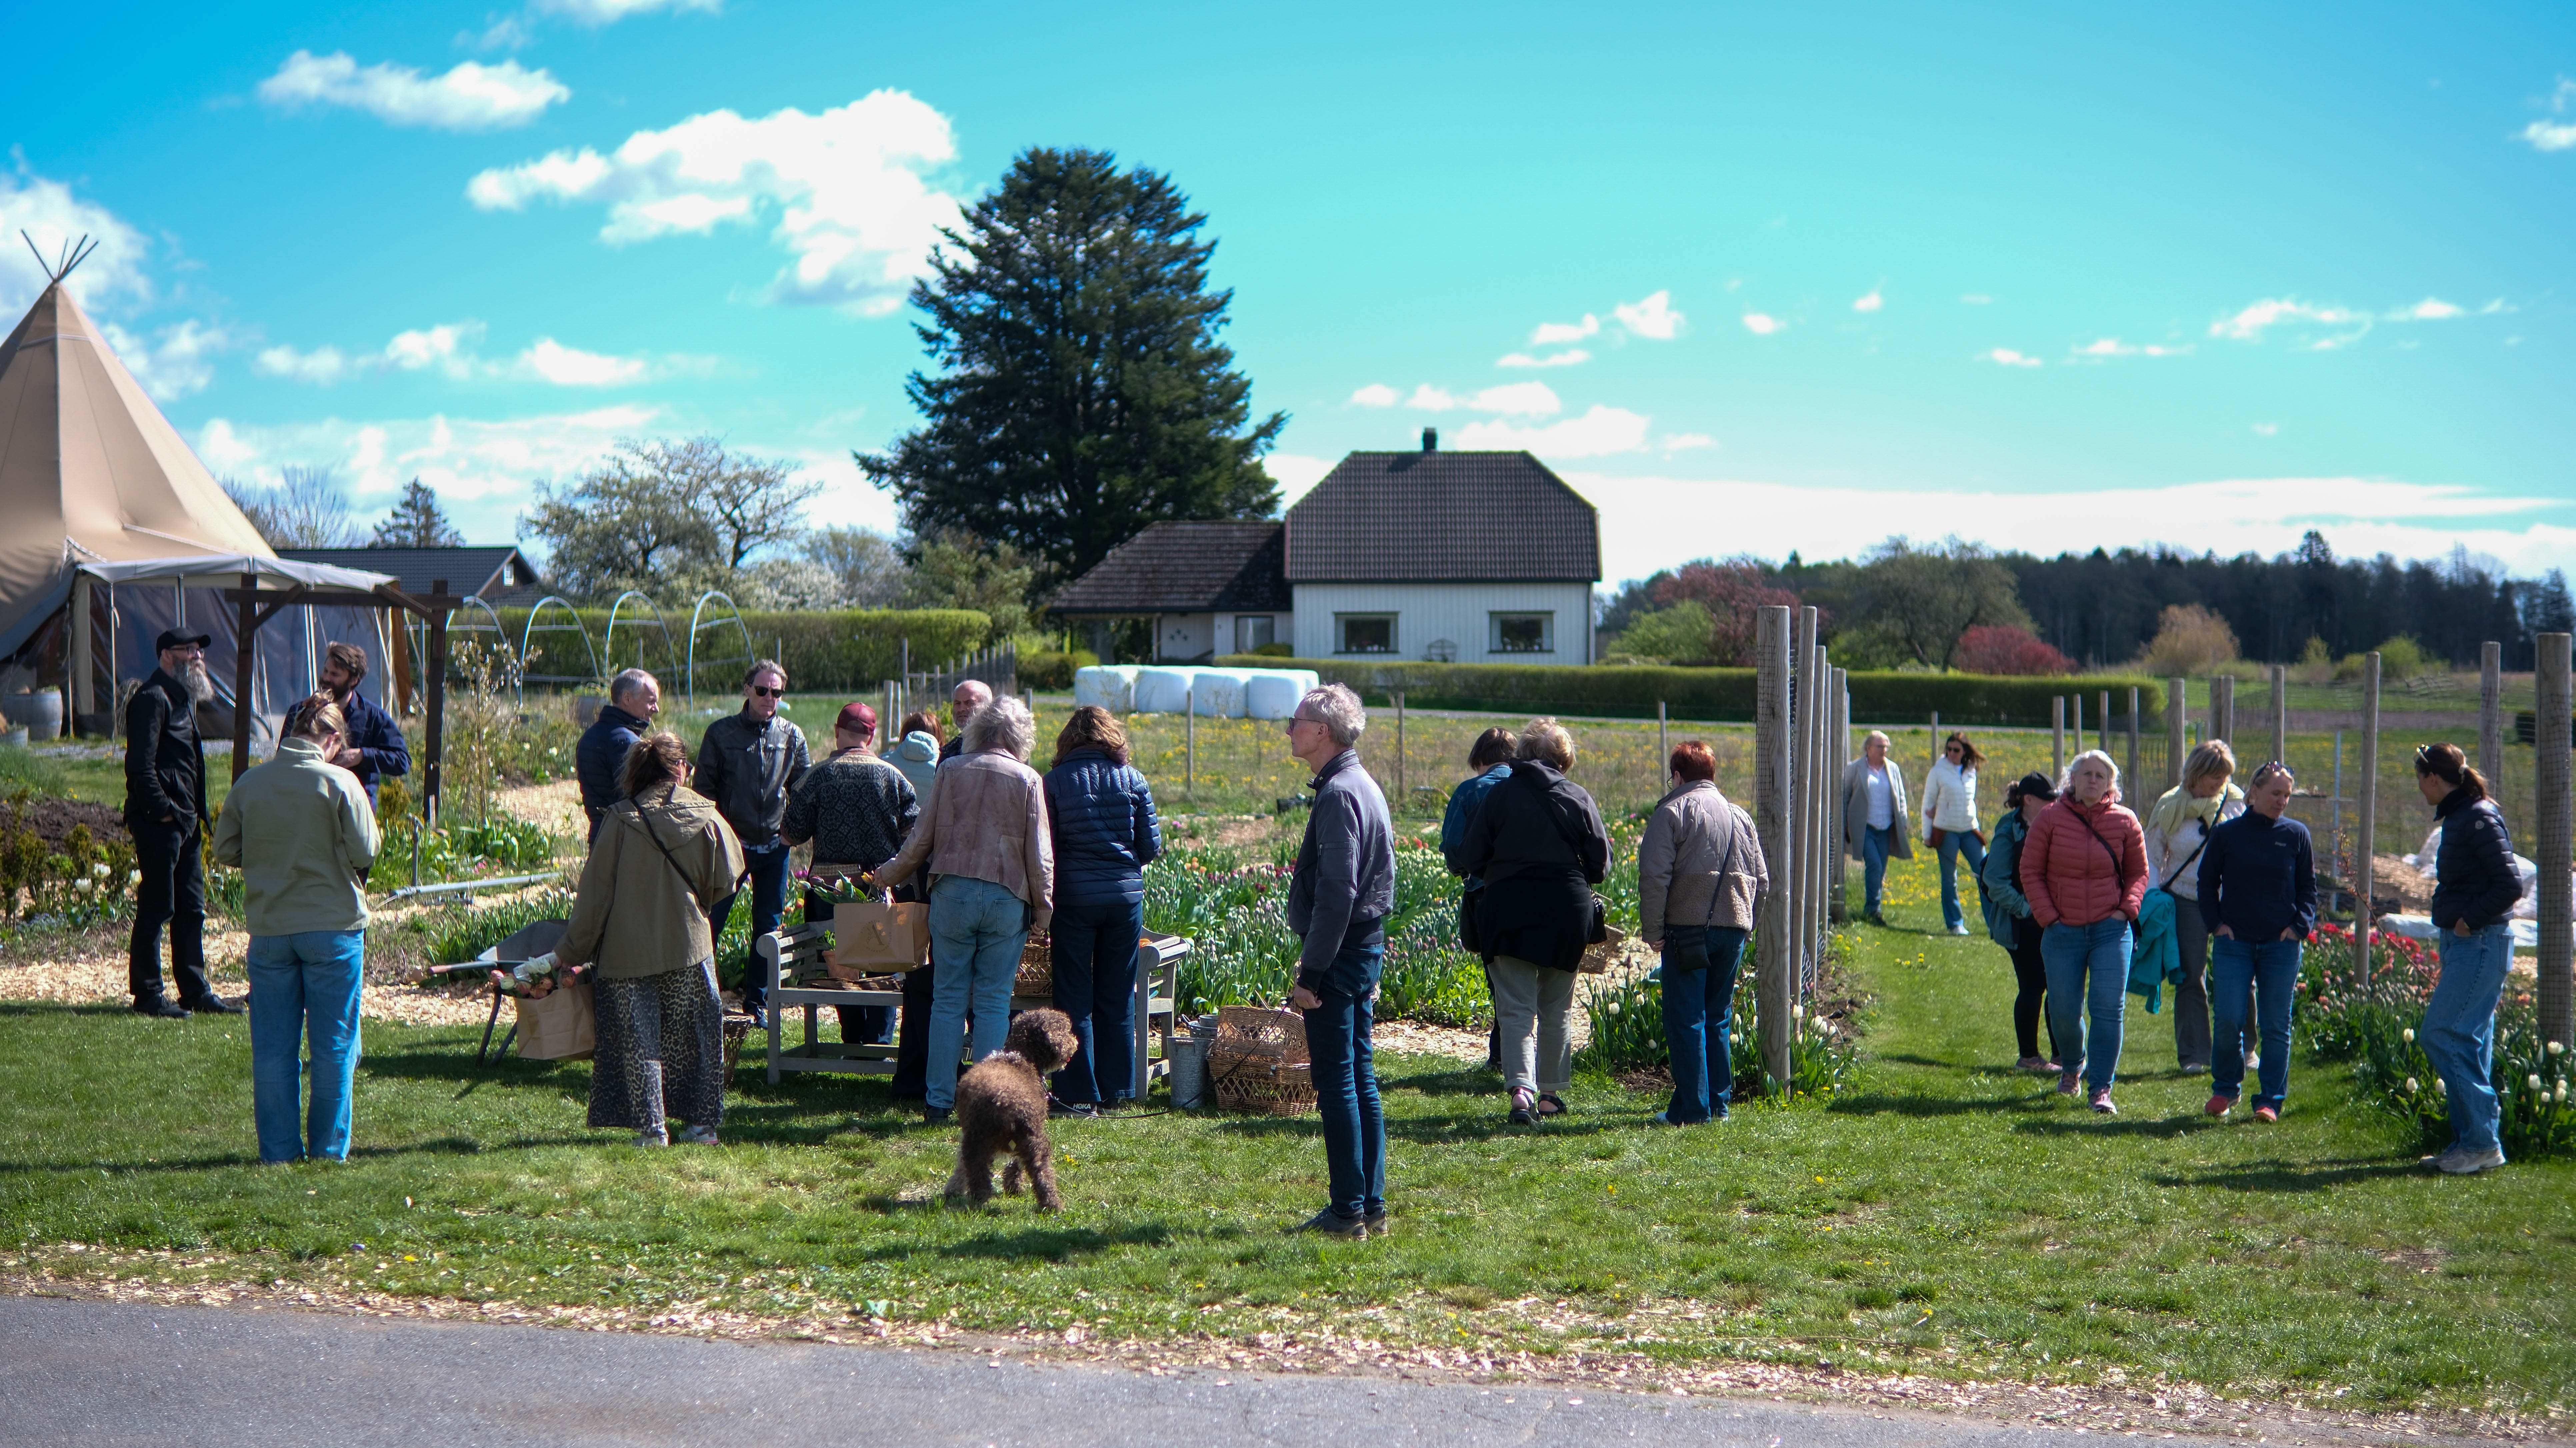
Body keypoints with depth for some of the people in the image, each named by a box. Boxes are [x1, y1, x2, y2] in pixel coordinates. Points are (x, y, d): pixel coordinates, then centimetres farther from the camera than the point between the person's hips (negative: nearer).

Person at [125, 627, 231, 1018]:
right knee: (156, 908, -4)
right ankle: (147, 995, 3)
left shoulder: (183, 697, 19)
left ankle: (195, 990, 19)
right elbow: (140, 765, -19)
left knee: (191, 909, 12)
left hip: (186, 820, 10)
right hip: (159, 821, -10)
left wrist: (196, 813, 15)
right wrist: (163, 810, -18)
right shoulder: (152, 698, -13)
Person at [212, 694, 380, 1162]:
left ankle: (278, 1148, 12)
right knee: (333, 1044, 7)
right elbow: (365, 851, -10)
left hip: (268, 929, 3)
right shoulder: (340, 782, -10)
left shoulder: (248, 784, 0)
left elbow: (225, 850, 5)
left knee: (273, 1046, 10)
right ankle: (329, 1147, 10)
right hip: (333, 927, -3)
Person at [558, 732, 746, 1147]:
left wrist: (572, 950, 2)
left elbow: (595, 894, -6)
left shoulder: (622, 821, -8)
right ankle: (704, 1123, 14)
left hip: (629, 952, -1)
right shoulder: (706, 817, -5)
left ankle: (652, 1128, 4)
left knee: (639, 1042, 6)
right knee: (695, 1038, 13)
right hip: (689, 948, 1)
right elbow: (727, 879, 3)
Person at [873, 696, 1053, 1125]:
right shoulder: (1028, 780, 1)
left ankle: (939, 1100, 6)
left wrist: (891, 875, 21)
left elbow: (923, 838, 6)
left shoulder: (951, 771, 4)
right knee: (993, 1002, 4)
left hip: (952, 892, 1)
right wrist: (1043, 905, 8)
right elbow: (1038, 852, -1)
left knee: (948, 998, 5)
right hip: (1006, 897, -1)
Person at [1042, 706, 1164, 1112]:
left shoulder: (1056, 781, -4)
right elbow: (1151, 846, 2)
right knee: (1117, 998, 13)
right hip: (1125, 896, 2)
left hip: (1074, 896, -2)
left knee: (1075, 999, 5)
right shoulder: (1133, 780, 1)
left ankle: (1079, 1093, 5)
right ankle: (1116, 1088, 17)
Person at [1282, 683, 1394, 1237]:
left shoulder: (1338, 794, -17)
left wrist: (1312, 972, -20)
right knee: (1361, 1080, 12)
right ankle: (1372, 1206, 17)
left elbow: (1336, 892, -22)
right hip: (1367, 947, 10)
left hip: (1339, 952, -10)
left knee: (1336, 1082, -4)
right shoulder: (1365, 786, 15)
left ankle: (1347, 1211, 0)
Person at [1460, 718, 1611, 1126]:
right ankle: (1551, 1092, 23)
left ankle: (1522, 1089, -21)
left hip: (1509, 909, -1)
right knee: (1557, 1009, 16)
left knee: (1516, 1008, -3)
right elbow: (1600, 866, 2)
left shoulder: (1499, 795, -3)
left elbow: (1473, 858, -1)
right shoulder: (1578, 799, -2)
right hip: (1567, 910, 1)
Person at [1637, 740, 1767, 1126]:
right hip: (1733, 929, 6)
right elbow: (1761, 879, 16)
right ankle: (1719, 1102, 16)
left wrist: (1652, 930, -9)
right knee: (1718, 1018, 14)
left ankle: (1692, 1107, -4)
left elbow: (1654, 876, -13)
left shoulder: (1672, 812, -4)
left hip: (1688, 927, -6)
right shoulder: (1740, 816, 15)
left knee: (1686, 1020, -2)